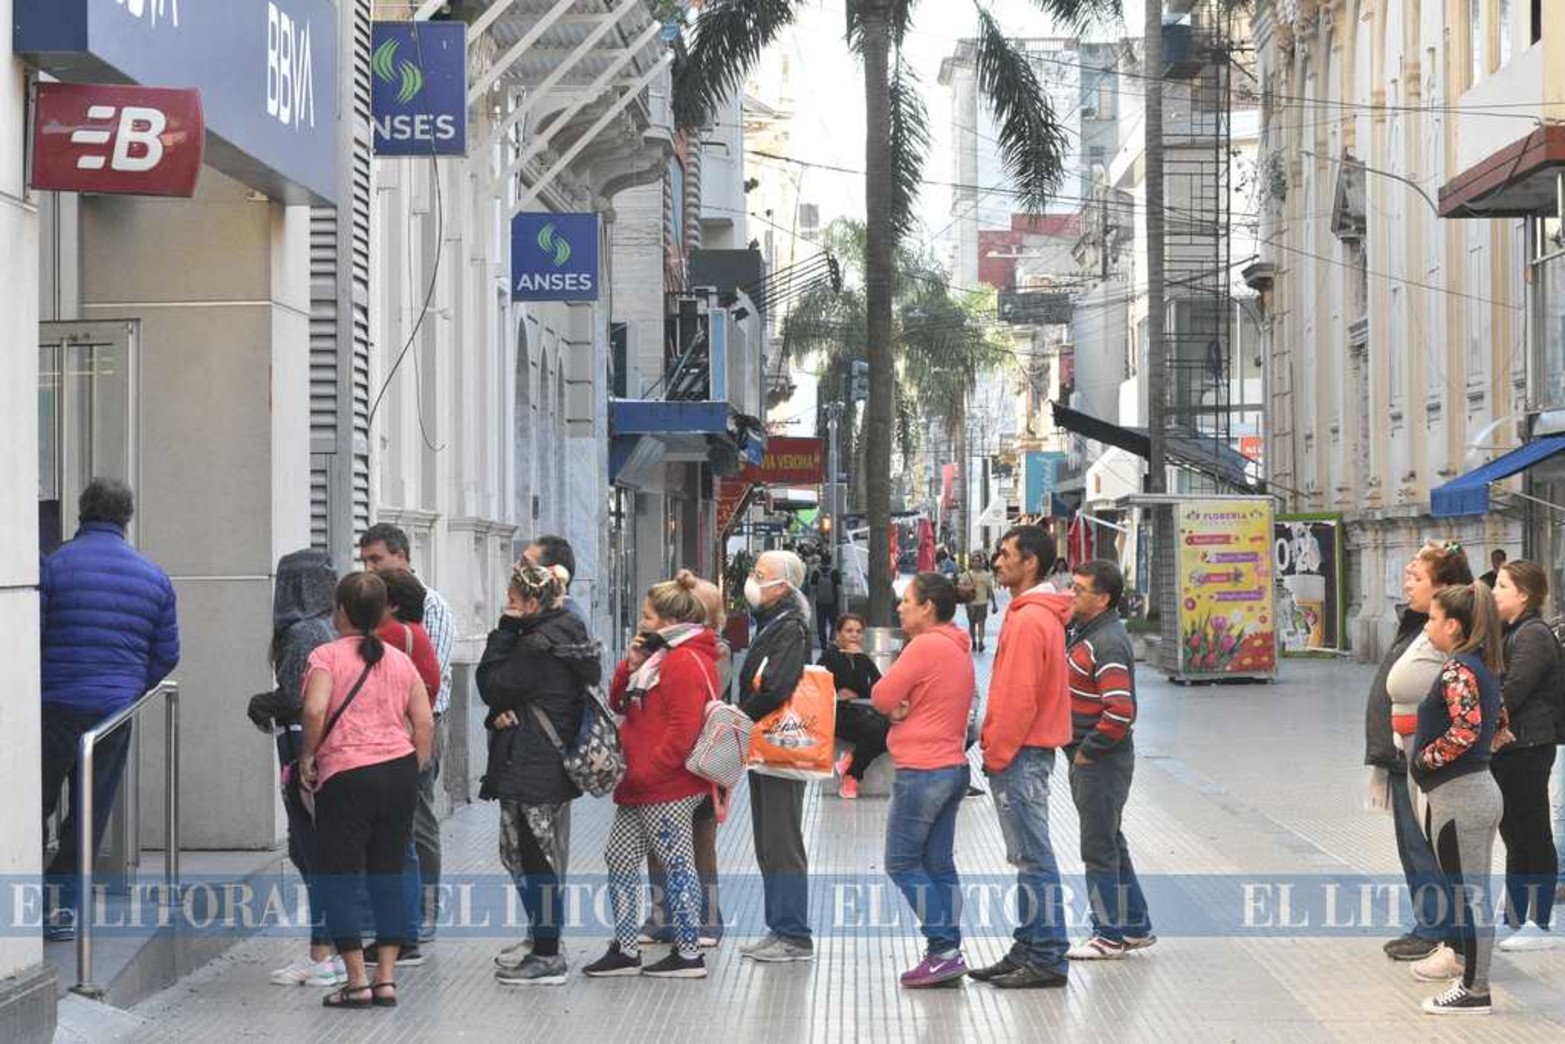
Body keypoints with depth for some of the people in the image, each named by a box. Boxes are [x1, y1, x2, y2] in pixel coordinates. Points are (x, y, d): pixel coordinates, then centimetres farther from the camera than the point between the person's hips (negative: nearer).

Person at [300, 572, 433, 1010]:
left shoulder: (327, 656, -4)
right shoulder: (400, 661, 11)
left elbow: (315, 711, -18)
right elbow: (425, 722, 7)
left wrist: (307, 757, -5)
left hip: (346, 777, -5)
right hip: (399, 772, 5)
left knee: (339, 879, 3)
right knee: (388, 878, 11)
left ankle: (357, 981, 0)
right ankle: (386, 977, 10)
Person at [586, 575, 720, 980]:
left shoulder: (686, 662, -16)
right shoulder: (660, 656, 17)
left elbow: (683, 730, -23)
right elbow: (618, 703, 19)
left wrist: (644, 773, -19)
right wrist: (631, 666, 2)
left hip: (669, 787, -10)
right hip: (643, 785, 10)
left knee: (677, 863, -2)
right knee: (619, 857, 11)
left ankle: (689, 953, 6)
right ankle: (625, 948, 16)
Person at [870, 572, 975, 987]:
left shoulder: (925, 646, -15)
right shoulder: (957, 649, 16)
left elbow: (882, 697, -12)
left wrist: (898, 705, 6)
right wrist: (906, 706, -6)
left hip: (922, 771, -9)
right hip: (953, 766, 9)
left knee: (902, 863, -3)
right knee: (938, 865, 10)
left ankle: (943, 949, -8)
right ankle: (947, 951, 9)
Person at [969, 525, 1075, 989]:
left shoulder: (1029, 620, -17)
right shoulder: (1039, 614, 16)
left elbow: (1019, 697, -21)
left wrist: (996, 754, -15)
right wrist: (995, 747, 18)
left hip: (1020, 755, -11)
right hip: (1029, 752, 11)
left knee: (1034, 859, -6)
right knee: (1028, 858, 14)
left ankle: (1047, 959, -3)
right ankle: (1028, 950, 20)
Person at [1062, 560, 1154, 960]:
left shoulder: (1108, 643, -20)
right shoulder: (1080, 633, 11)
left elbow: (1120, 711, -27)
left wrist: (1087, 751, -18)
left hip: (1102, 762, -10)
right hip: (1083, 759, 10)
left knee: (1099, 848, -1)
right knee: (1110, 843, 17)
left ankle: (1110, 935, 8)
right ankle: (1135, 926, 27)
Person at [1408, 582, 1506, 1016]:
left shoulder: (1457, 670, -17)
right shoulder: (1484, 666, 12)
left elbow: (1466, 729, -28)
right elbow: (1497, 721, 23)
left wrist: (1426, 758, -16)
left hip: (1458, 796, -10)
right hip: (1482, 788, 10)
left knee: (1466, 894, -3)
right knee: (1472, 892, 18)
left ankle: (1474, 992, 2)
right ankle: (1471, 971, 27)